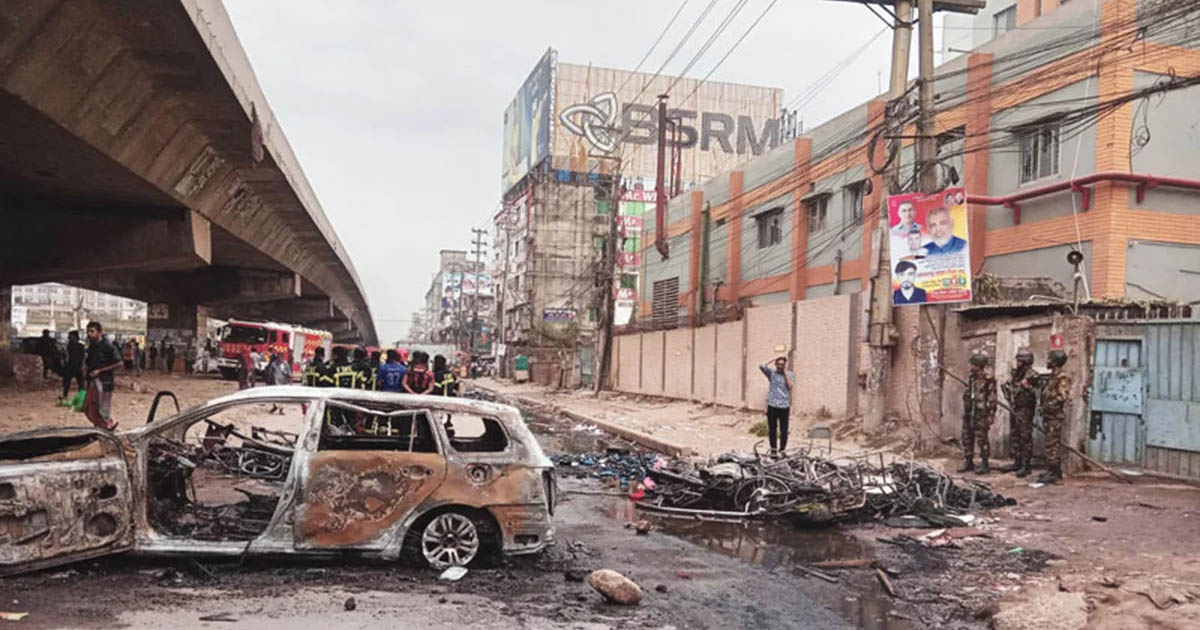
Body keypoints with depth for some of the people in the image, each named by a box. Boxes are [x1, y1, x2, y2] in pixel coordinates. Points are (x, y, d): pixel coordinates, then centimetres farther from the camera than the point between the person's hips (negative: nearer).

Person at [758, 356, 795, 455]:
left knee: (784, 430, 1)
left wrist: (785, 373, -5)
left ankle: (782, 450, 11)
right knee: (772, 429, 4)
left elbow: (790, 386, -8)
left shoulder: (790, 374, 7)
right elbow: (762, 366, -8)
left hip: (784, 406, 0)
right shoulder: (771, 372, 7)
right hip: (772, 405, 0)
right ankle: (773, 450, 13)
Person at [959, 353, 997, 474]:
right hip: (968, 413, 8)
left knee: (981, 439, -4)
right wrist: (964, 412, 17)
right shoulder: (971, 378, 12)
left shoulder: (988, 380, -10)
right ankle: (968, 463, 19)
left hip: (980, 414, -8)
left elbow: (992, 399, -11)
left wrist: (990, 416, -15)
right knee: (967, 438, 10)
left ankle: (984, 465, 4)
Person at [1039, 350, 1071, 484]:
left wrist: (1050, 406, -20)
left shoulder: (1062, 377, -15)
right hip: (1050, 416, 10)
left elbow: (1063, 396, -23)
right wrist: (1044, 407, 14)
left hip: (1055, 416, -10)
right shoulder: (1053, 375, 16)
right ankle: (1055, 471, 21)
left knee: (1052, 444, -9)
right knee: (1054, 444, 14)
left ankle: (1053, 473, -7)